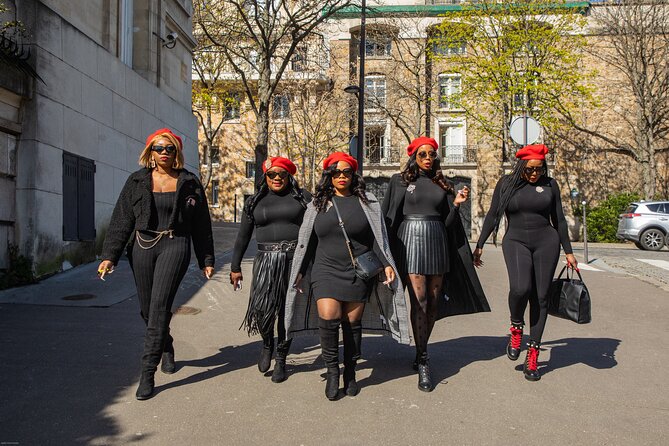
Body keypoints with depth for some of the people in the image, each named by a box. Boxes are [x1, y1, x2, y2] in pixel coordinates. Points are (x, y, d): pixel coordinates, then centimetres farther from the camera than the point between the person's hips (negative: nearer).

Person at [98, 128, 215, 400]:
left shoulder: (189, 183, 4)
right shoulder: (137, 181, 7)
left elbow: (201, 225, 8)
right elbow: (121, 220, 4)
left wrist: (206, 260, 8)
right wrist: (109, 256, -5)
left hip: (175, 246, -3)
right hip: (142, 246, 3)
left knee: (159, 305, -13)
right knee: (147, 308, 8)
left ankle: (148, 373, -8)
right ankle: (166, 348, 37)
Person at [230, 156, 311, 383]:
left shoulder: (302, 197, 6)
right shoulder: (255, 202, 13)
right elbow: (243, 236, 16)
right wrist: (235, 267, 13)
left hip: (295, 260, -1)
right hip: (266, 260, 1)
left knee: (288, 311, 3)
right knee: (262, 308, -15)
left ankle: (281, 360, 22)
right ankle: (267, 343, 17)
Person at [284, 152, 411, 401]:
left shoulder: (366, 203, 5)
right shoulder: (318, 204, 9)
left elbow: (377, 239, 6)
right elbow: (307, 241, 12)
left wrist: (387, 264, -6)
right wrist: (300, 271, 12)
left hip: (358, 274, 0)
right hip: (326, 271, 0)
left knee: (353, 324, 5)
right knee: (328, 319, -15)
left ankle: (350, 373, 22)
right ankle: (332, 371, 4)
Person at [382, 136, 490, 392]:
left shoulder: (442, 184, 13)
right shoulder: (400, 181, 4)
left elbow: (448, 221, 12)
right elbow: (389, 216, 1)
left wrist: (456, 203, -5)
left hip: (437, 242, 4)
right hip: (411, 240, -4)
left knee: (433, 301, 6)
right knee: (419, 301, -10)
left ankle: (421, 354, 22)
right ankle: (422, 363, -5)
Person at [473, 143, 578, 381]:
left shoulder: (549, 184, 7)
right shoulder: (506, 183, 4)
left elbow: (558, 219, 13)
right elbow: (492, 215, 7)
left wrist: (568, 252, 12)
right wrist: (479, 245, 3)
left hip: (546, 243, 2)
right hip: (516, 242, -2)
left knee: (540, 297, 0)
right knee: (520, 288, -26)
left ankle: (533, 355, 10)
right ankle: (516, 328, 6)